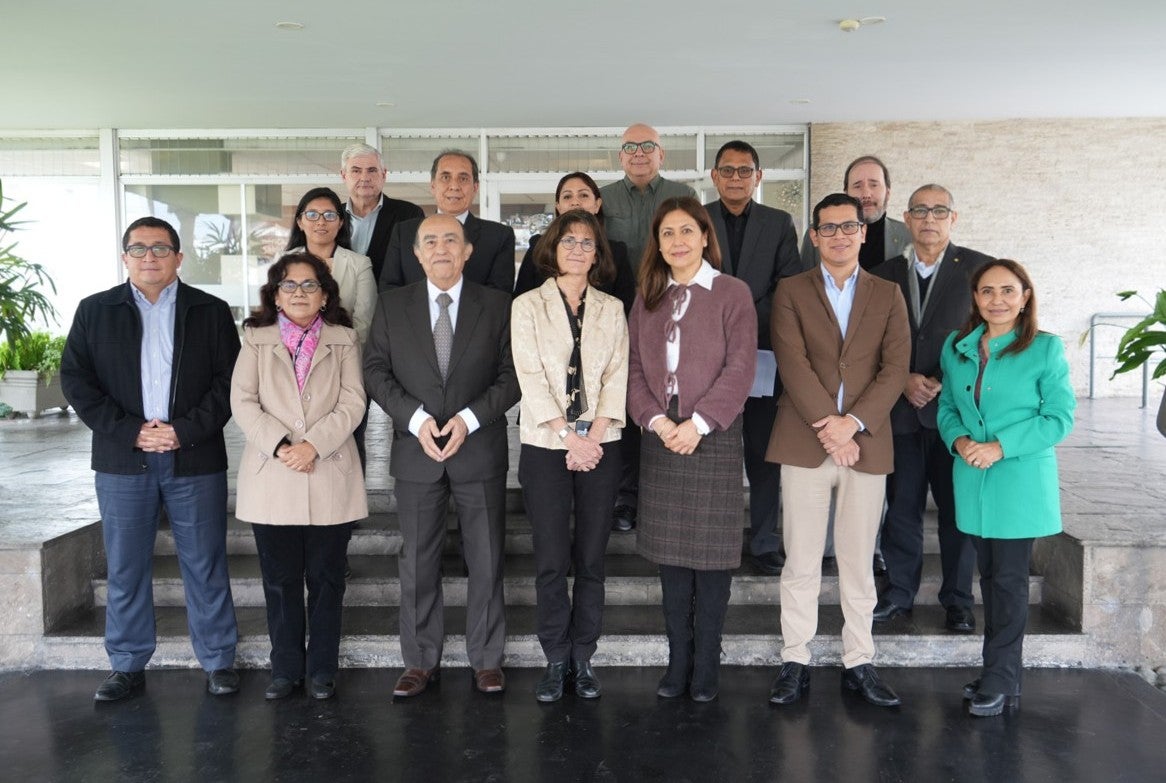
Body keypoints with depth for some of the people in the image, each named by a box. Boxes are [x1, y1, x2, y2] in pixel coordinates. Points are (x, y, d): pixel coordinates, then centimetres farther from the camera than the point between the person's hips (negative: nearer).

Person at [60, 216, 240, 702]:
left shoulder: (211, 312, 5)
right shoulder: (94, 311, 8)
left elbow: (229, 382, -1)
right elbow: (75, 381, 1)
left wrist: (186, 430, -13)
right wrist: (129, 431, -10)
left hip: (195, 460, -1)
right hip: (122, 461, 1)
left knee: (205, 566, 5)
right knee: (125, 569, 8)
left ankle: (218, 661, 16)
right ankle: (128, 666, 21)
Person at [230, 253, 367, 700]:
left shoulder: (344, 340, 8)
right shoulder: (256, 340, 10)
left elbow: (352, 403, -1)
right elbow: (243, 401, 0)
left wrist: (314, 444, -14)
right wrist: (279, 445, -14)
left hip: (330, 476, 0)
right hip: (271, 478, 1)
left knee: (326, 578, 6)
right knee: (280, 579, 7)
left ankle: (322, 670, 18)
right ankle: (285, 669, 20)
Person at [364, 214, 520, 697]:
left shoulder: (497, 306, 2)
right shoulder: (392, 305, 6)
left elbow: (512, 376, -2)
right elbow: (376, 371, 2)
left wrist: (469, 418, -15)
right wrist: (416, 418, -12)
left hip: (480, 451, -1)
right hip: (416, 451, 1)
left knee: (486, 561, 6)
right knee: (418, 562, 8)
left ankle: (486, 660, 21)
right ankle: (421, 661, 22)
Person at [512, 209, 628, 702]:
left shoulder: (611, 310, 11)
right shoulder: (528, 306, 4)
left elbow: (617, 376, 3)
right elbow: (531, 378, -4)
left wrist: (593, 436, -10)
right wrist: (569, 435, -12)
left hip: (600, 445, 2)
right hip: (545, 445, -2)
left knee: (592, 558, 5)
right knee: (551, 560, -1)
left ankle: (583, 658, 17)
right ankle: (556, 660, 12)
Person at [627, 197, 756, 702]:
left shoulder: (732, 293, -1)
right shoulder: (647, 298, 13)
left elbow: (740, 367, -8)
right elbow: (635, 367, 8)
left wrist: (698, 423, -15)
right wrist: (655, 419, -8)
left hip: (713, 438, -4)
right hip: (661, 437, 4)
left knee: (711, 555, 1)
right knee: (669, 553, 8)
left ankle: (706, 667, 14)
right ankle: (678, 662, 19)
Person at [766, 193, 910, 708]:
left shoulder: (888, 295, 11)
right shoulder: (791, 292, 6)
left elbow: (895, 367, 1)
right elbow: (793, 364, -6)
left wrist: (853, 422, -12)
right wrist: (828, 428, -14)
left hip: (866, 444, 2)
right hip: (804, 443, -1)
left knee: (859, 562, 8)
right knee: (801, 562, 3)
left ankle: (859, 663, 19)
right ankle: (795, 662, 13)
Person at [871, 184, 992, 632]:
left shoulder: (978, 269, 2)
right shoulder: (885, 275, 10)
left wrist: (945, 382, -9)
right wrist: (905, 380, -6)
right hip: (900, 410, 2)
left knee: (958, 507, 5)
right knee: (901, 506, 8)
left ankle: (957, 600, 18)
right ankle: (899, 592, 21)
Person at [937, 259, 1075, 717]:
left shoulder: (1046, 349, -7)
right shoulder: (956, 347, 7)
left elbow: (1060, 417, -8)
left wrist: (1001, 446, -18)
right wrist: (959, 440, -8)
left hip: (1020, 483, -4)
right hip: (972, 479, 5)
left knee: (1009, 578, 1)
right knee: (990, 576, 13)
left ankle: (1000, 679, 13)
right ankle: (1002, 673, 26)